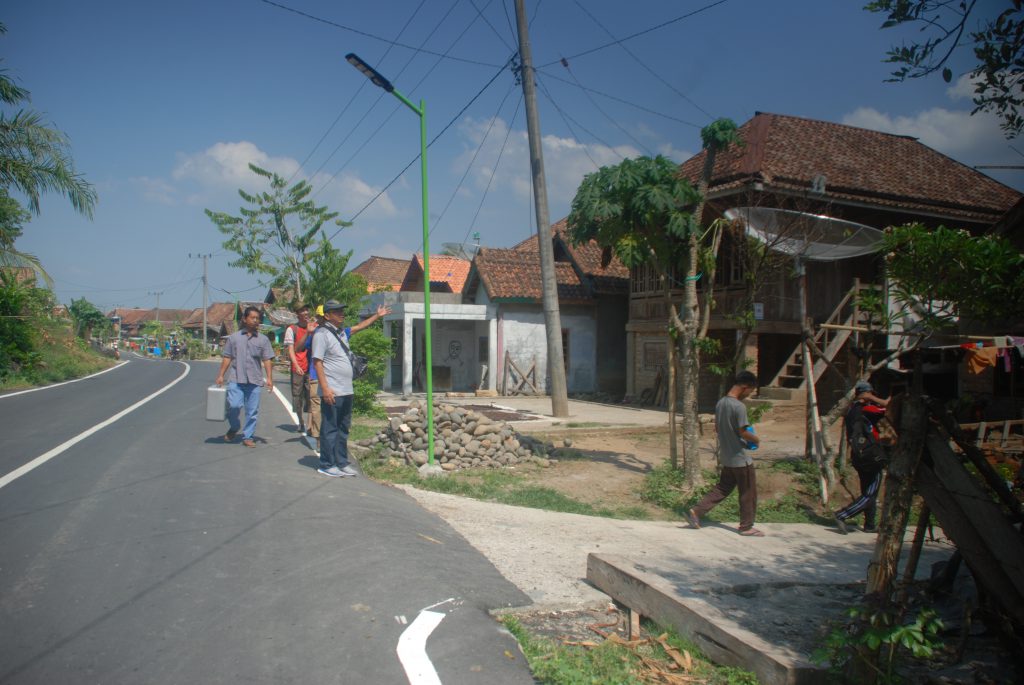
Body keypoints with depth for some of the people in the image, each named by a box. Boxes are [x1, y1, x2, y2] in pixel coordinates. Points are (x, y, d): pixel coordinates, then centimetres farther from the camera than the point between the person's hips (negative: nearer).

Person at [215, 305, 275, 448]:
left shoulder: (263, 339, 8)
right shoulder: (234, 337, 8)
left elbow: (267, 360, 6)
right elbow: (227, 358, 10)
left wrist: (269, 378, -3)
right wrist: (221, 375, 5)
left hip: (255, 380, 1)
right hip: (236, 379, -1)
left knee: (252, 411, 3)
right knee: (234, 405, -12)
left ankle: (248, 436, 16)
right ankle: (233, 428, 16)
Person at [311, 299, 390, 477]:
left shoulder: (342, 332, 15)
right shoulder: (322, 334, -10)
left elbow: (359, 327, 34)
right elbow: (317, 362, -15)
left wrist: (377, 315, 37)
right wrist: (325, 388, -21)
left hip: (346, 390, 8)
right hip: (332, 392, -8)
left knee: (343, 428, 13)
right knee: (329, 429, 0)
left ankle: (341, 463, 22)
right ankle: (327, 465, 8)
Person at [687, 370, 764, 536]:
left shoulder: (720, 403, 5)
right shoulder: (739, 406, -21)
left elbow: (717, 428, 13)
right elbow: (743, 432, -19)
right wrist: (756, 439, 0)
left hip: (726, 457, 8)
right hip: (741, 458, -8)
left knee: (722, 488, 16)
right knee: (748, 493, 7)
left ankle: (696, 512, 9)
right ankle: (746, 527, 16)